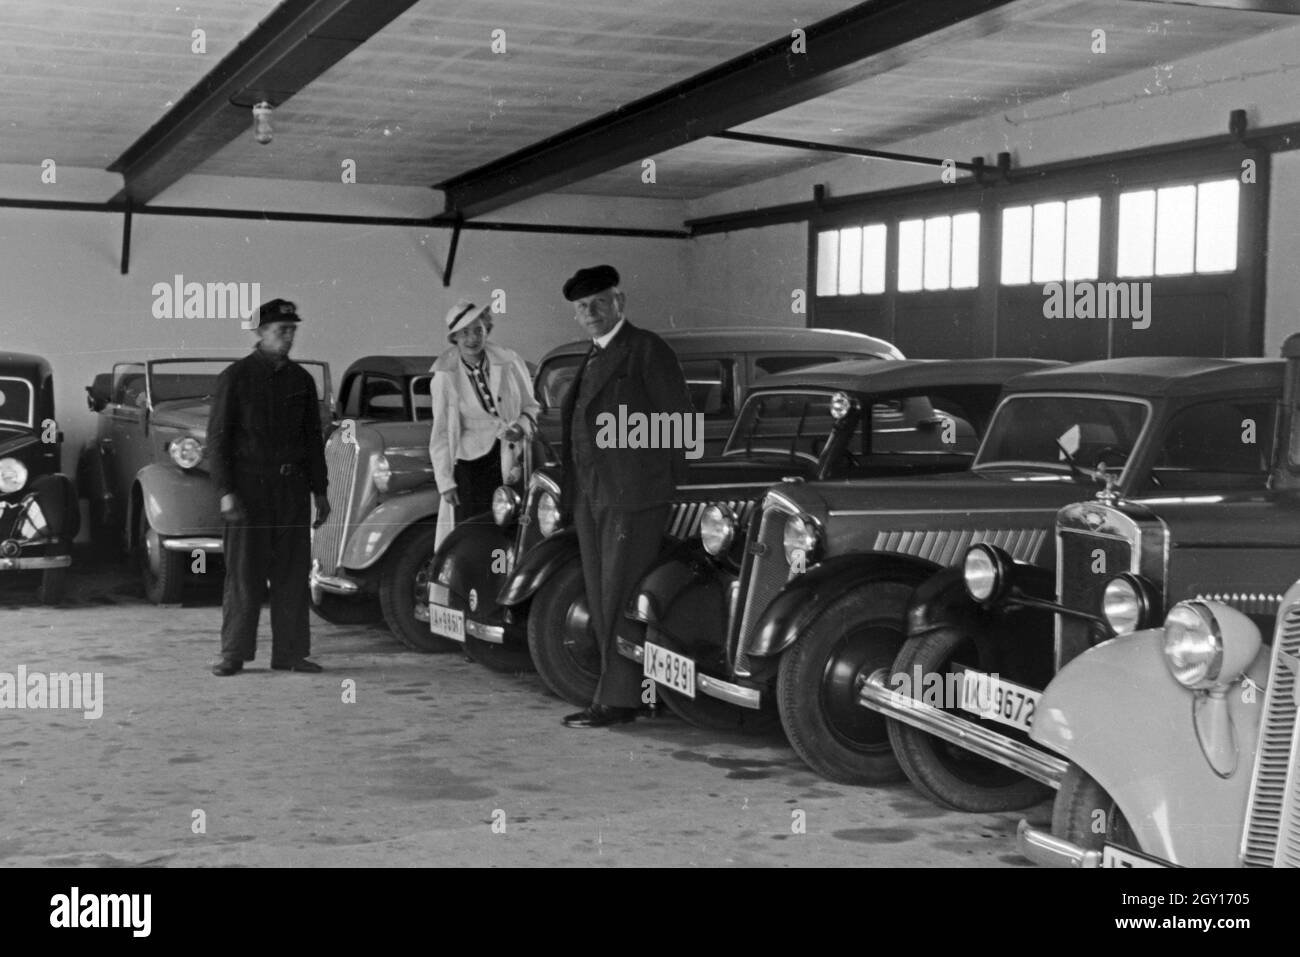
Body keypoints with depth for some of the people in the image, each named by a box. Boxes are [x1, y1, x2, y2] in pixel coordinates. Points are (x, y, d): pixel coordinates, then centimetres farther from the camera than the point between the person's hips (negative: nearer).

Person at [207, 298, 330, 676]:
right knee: (244, 574, -2)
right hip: (248, 486, -4)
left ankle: (289, 652, 10)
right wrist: (225, 492, -12)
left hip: (292, 488, 4)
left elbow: (313, 439, 16)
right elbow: (217, 438, -4)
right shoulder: (236, 376, -2)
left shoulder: (301, 379, 11)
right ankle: (233, 655, 5)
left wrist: (320, 491, 13)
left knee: (292, 572, 4)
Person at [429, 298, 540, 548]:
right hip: (469, 460, -1)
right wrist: (445, 481, -4)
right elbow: (440, 434, 0)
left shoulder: (509, 362, 0)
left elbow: (531, 406, 12)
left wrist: (523, 426, -11)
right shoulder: (444, 376, -4)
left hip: (510, 457, 1)